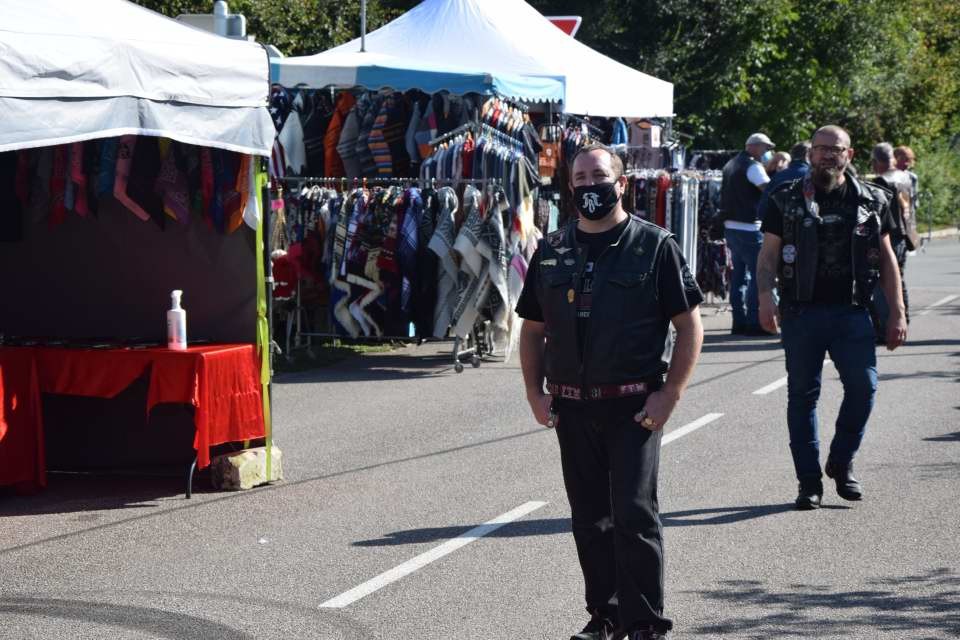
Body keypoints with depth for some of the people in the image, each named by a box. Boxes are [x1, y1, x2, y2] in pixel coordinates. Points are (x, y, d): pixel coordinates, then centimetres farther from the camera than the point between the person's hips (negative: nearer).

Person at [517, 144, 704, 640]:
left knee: (634, 515, -7)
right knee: (589, 518, 10)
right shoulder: (552, 251, 11)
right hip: (571, 407, 4)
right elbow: (532, 328, 17)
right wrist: (535, 393, 5)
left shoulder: (654, 246, -1)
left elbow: (690, 325, -2)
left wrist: (669, 394, -10)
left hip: (634, 407, -4)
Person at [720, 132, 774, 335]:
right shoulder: (752, 166, -11)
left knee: (739, 274, 12)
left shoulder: (731, 164, 18)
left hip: (730, 225, 9)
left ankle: (739, 322, 13)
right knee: (758, 274, -6)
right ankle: (754, 322, -8)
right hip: (749, 228, -9)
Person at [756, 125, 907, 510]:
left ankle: (841, 463, 13)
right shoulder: (786, 201, 6)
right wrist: (766, 295, -14)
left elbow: (887, 259, 12)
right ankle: (809, 482, 10)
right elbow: (768, 256, 3)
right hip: (801, 312, -1)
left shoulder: (871, 201, 9)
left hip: (852, 312, 1)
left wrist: (897, 313, 7)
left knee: (863, 386, -10)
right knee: (802, 395, 2)